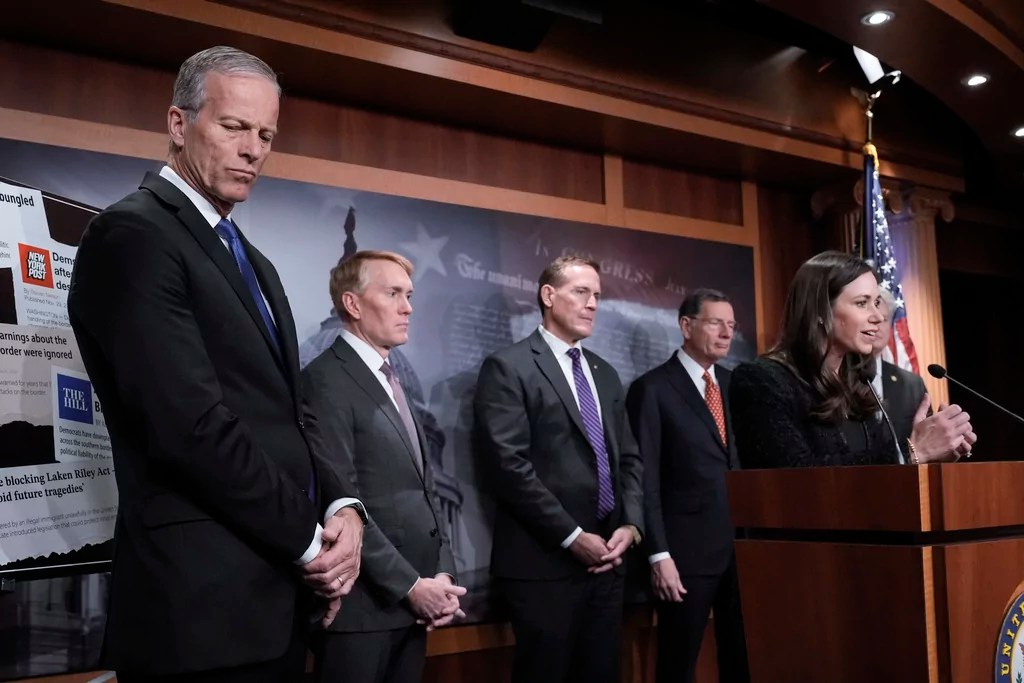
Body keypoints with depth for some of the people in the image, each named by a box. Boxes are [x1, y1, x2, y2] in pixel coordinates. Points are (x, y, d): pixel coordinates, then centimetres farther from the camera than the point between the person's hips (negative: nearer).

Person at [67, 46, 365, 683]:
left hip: (278, 594, 9)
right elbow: (190, 426, -20)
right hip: (203, 603, -8)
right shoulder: (134, 234, -11)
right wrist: (310, 539, -11)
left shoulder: (256, 264, 17)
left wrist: (342, 506, -3)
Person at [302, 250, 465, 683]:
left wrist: (442, 572, 4)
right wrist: (410, 585, -15)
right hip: (363, 605, -8)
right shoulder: (326, 381, -12)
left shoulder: (391, 381, 17)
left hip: (412, 605, 8)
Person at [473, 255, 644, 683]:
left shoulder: (605, 374, 17)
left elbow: (628, 459, 15)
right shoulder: (508, 368, -6)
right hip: (545, 561, -6)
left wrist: (630, 525, -2)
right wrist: (573, 536, -15)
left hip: (607, 558, 7)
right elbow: (509, 465, -15)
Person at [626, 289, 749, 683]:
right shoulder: (652, 388, -6)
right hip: (687, 550, -5)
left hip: (743, 545, 5)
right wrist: (659, 555, -15)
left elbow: (745, 464, 11)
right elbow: (645, 479, -10)